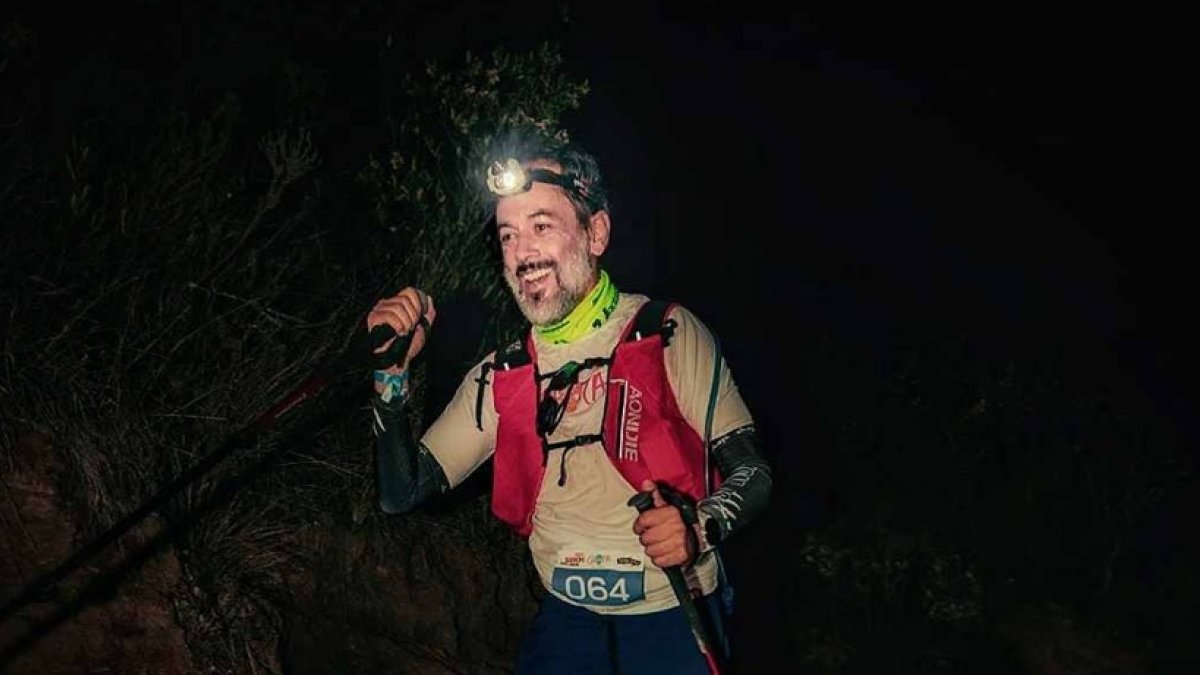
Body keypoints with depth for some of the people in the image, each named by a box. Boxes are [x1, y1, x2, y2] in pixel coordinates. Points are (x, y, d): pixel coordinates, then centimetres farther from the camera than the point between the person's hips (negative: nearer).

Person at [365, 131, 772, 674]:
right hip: (566, 615, 3)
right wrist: (392, 372, -12)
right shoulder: (501, 377, 1)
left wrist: (699, 525, -29)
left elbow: (751, 471, -8)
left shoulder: (669, 337, -10)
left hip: (673, 615, -3)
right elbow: (402, 493, 0)